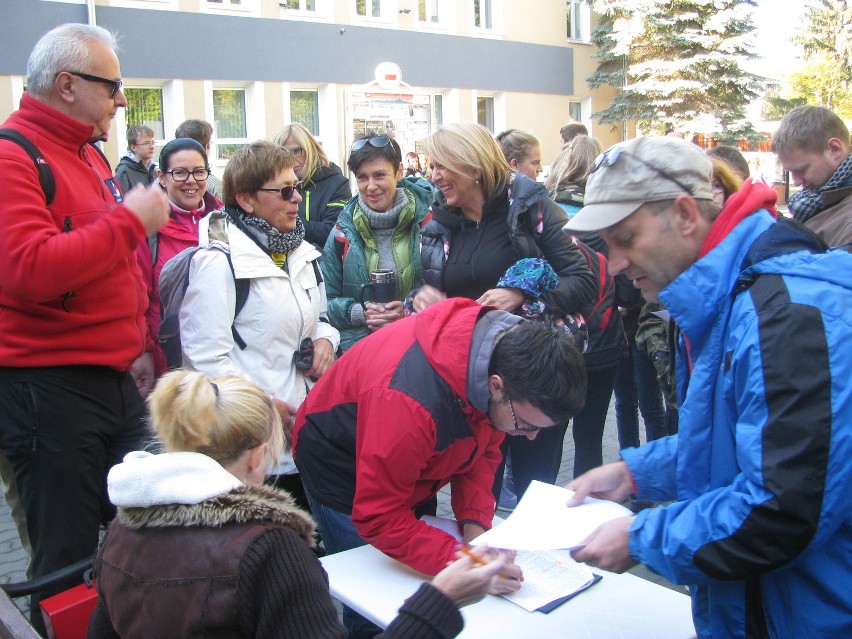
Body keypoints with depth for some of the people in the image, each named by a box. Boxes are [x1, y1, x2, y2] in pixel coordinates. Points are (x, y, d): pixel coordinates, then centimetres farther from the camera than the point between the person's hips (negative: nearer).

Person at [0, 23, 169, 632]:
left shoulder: (88, 153, 17)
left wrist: (136, 347, 19)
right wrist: (131, 219, -20)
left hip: (116, 382, 9)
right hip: (49, 388, -8)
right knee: (69, 560, 4)